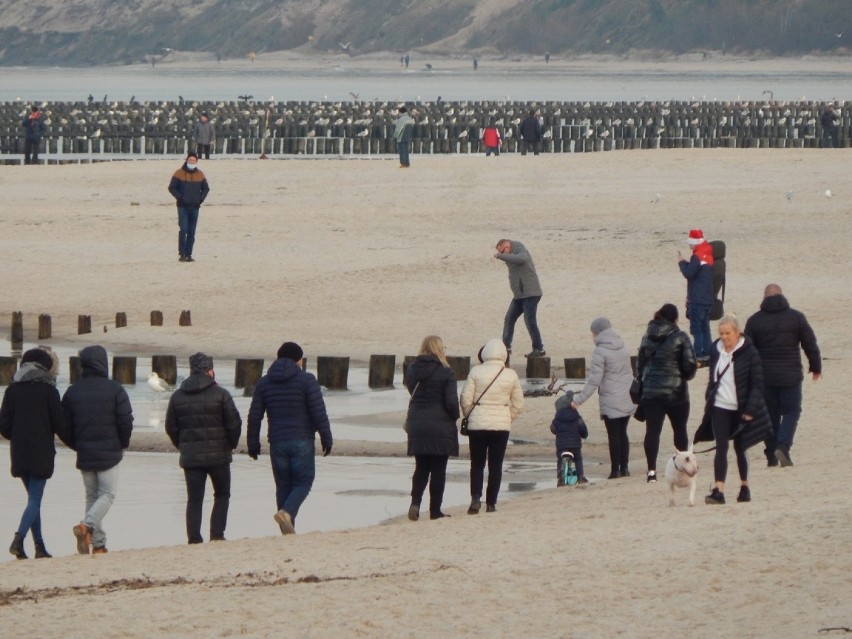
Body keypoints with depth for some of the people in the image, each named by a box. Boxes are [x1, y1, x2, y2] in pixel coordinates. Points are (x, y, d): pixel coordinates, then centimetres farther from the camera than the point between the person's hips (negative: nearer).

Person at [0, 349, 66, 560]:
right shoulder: (48, 389, -5)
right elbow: (59, 423, -6)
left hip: (19, 453, 4)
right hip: (41, 451, -4)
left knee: (33, 497, 14)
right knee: (35, 499, -5)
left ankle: (40, 546, 12)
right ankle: (19, 539, -23)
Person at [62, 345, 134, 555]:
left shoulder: (73, 391, 3)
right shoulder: (115, 390, -8)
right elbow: (126, 421, -10)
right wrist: (123, 444, 7)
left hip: (84, 453, 4)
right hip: (109, 452, -4)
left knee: (91, 496, 12)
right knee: (107, 494, 0)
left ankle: (98, 543, 9)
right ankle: (87, 525, -25)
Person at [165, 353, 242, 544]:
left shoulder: (177, 396, 5)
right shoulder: (220, 394, -6)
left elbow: (170, 427, 8)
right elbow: (234, 423, -6)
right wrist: (231, 444, 11)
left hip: (190, 457, 3)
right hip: (218, 455, -2)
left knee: (194, 500, 5)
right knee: (222, 495, 13)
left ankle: (194, 539, -2)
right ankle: (217, 534, 3)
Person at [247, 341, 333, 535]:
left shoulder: (264, 383, 8)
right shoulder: (306, 380, -4)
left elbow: (254, 416, 7)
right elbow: (319, 412, -9)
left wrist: (253, 444, 14)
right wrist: (326, 439, -3)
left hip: (277, 443, 3)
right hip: (302, 440, -3)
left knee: (283, 485, 10)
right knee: (303, 481, 4)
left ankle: (287, 531, 7)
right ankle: (287, 512, -22)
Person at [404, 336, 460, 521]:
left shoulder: (412, 370, 2)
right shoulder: (446, 373, -11)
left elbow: (410, 391, 11)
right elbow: (451, 402, -13)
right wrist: (454, 417, 5)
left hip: (417, 425, 4)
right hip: (440, 426, -4)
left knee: (421, 467, 14)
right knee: (438, 469, 5)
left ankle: (415, 502, -6)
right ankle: (435, 510, 8)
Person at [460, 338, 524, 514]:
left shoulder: (476, 372, -7)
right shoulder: (511, 375, -3)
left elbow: (465, 400, -5)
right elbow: (518, 404, 3)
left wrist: (469, 417, 11)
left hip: (478, 424, -1)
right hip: (502, 425, 1)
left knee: (477, 464, 7)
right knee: (496, 465, 9)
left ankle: (476, 497, -11)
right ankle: (491, 503, 8)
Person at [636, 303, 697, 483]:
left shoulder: (648, 338, 7)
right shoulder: (680, 338, -8)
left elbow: (640, 363, 13)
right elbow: (689, 365, -9)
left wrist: (642, 380, 22)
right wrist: (686, 375, 12)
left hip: (650, 391, 3)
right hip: (675, 392, -3)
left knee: (652, 430, -2)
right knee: (680, 429, 12)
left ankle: (652, 470, -12)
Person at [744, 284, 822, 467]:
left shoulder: (754, 320, 1)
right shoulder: (796, 317, -2)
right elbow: (810, 345, 2)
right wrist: (816, 367, 16)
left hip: (765, 376, 1)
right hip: (790, 375, -1)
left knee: (771, 414, 10)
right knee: (791, 412, 6)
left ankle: (772, 456, 10)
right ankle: (783, 447, -15)